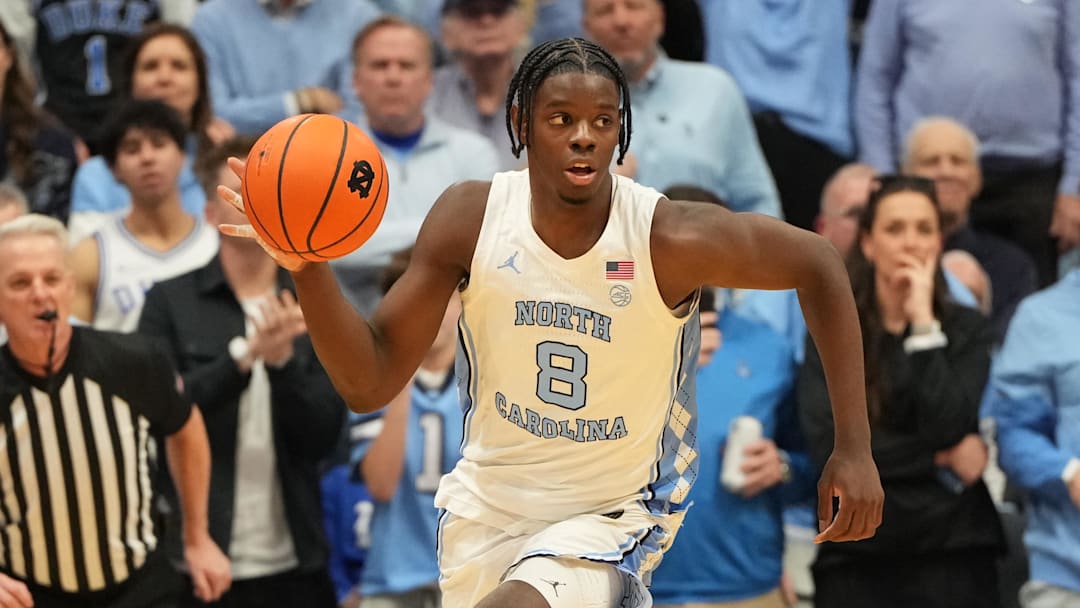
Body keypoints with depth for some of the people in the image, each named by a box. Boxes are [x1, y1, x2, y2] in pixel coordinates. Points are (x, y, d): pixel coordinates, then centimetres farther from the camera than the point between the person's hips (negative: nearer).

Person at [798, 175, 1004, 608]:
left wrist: (924, 324, -8)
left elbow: (948, 427, -10)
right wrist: (943, 459, -6)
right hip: (855, 554, 0)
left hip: (952, 554, 0)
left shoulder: (965, 328, 6)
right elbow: (827, 445, -7)